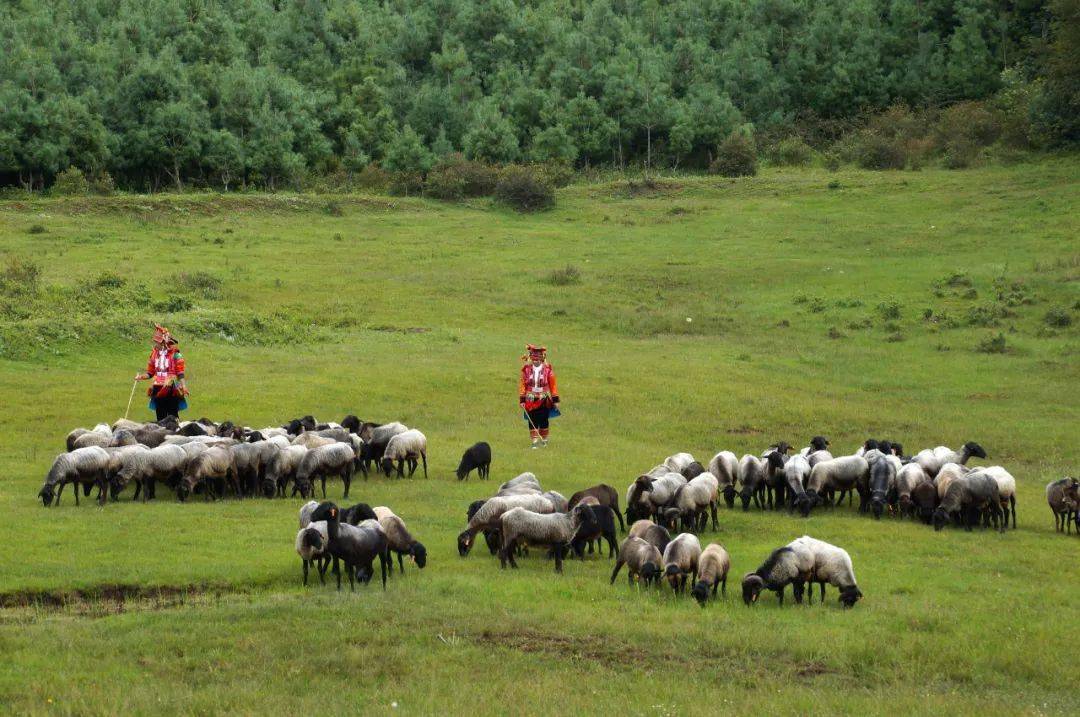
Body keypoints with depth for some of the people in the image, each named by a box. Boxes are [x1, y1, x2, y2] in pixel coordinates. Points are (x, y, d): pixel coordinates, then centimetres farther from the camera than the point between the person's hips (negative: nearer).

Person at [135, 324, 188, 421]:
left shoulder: (175, 354, -6)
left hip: (171, 389, -5)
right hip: (158, 390, 5)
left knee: (173, 417, -4)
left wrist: (184, 387, -14)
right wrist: (141, 377, -3)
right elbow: (150, 373, 15)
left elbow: (180, 374, -5)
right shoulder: (154, 354, 10)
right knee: (160, 417, 8)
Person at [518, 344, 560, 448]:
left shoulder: (548, 369, -2)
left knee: (543, 420, 7)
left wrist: (555, 400, -1)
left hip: (544, 400, -1)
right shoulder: (526, 369, 0)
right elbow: (522, 385, 3)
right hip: (531, 400, 1)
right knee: (532, 421, -1)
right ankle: (535, 441, 5)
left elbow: (553, 385, 1)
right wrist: (522, 400, -2)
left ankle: (544, 440, 23)